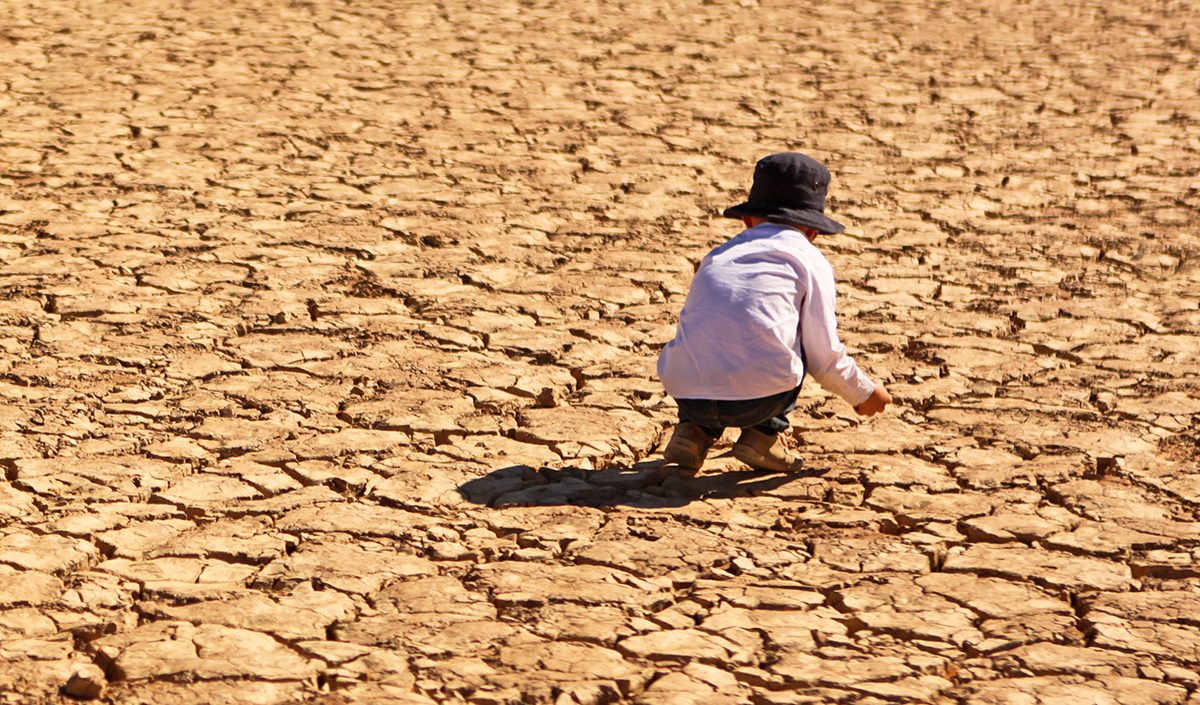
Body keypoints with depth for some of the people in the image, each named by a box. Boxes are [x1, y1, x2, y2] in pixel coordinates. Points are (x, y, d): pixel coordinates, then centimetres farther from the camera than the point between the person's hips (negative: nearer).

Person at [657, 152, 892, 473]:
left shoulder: (716, 256, 27)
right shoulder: (810, 260, 14)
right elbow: (824, 354, 10)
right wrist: (863, 393, 31)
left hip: (687, 395, 4)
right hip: (760, 395, -4)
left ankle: (694, 430, 13)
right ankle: (764, 434, 16)